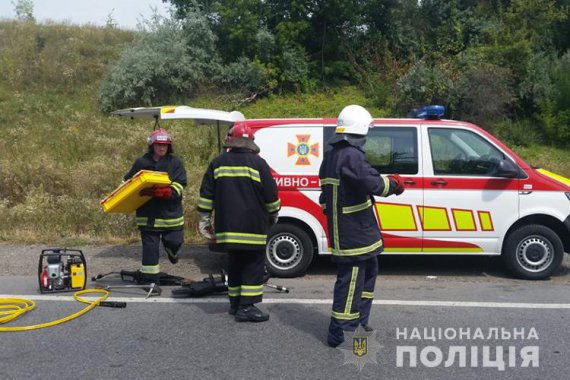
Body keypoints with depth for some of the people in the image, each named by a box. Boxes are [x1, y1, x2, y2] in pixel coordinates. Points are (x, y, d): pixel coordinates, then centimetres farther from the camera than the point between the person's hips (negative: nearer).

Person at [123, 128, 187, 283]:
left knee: (175, 242, 10)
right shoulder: (141, 162, 3)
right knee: (150, 247, 2)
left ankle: (171, 251, 49)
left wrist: (163, 192, -28)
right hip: (148, 214, 0)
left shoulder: (175, 162, -1)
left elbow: (179, 185, -12)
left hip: (171, 213, 0)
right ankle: (149, 281, 13)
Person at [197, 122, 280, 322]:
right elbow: (271, 195, -4)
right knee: (254, 265, 2)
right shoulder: (258, 163, -6)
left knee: (235, 264, 16)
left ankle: (235, 303, 23)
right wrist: (273, 216, 13)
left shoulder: (218, 163, 7)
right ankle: (247, 306, -2)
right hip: (253, 228, -4)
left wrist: (204, 220, 14)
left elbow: (206, 195, 7)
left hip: (227, 227, 5)